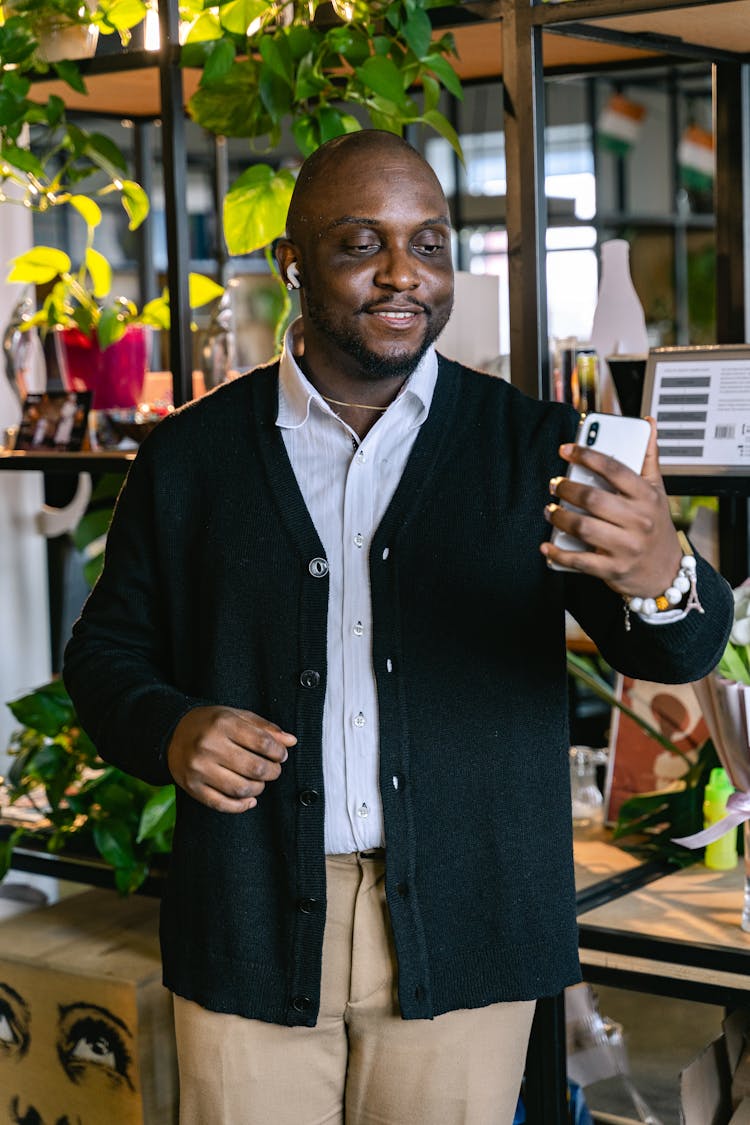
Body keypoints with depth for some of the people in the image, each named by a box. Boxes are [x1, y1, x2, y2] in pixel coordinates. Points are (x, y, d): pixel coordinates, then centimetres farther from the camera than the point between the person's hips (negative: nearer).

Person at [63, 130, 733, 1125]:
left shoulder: (534, 444, 1)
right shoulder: (191, 454, 3)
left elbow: (681, 652, -7)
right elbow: (107, 651, 10)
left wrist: (661, 577, -32)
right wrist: (170, 732, -13)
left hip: (462, 939, 0)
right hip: (253, 932, 0)